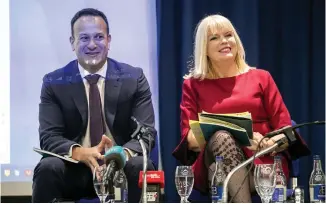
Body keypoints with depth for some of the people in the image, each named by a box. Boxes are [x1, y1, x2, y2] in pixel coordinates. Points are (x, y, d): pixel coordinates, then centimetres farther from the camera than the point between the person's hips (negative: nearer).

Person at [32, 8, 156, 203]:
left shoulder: (134, 78, 1)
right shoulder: (54, 83, 1)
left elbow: (146, 132, -5)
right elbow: (49, 137, -7)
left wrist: (123, 153, -30)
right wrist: (80, 153, -30)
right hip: (74, 168, 0)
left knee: (141, 167, -32)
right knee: (48, 168, -32)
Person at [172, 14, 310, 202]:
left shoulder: (261, 77, 16)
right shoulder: (193, 85, 16)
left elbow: (285, 130, 9)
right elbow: (189, 138, 4)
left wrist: (268, 144, -16)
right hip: (217, 164, 1)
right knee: (221, 137, -36)